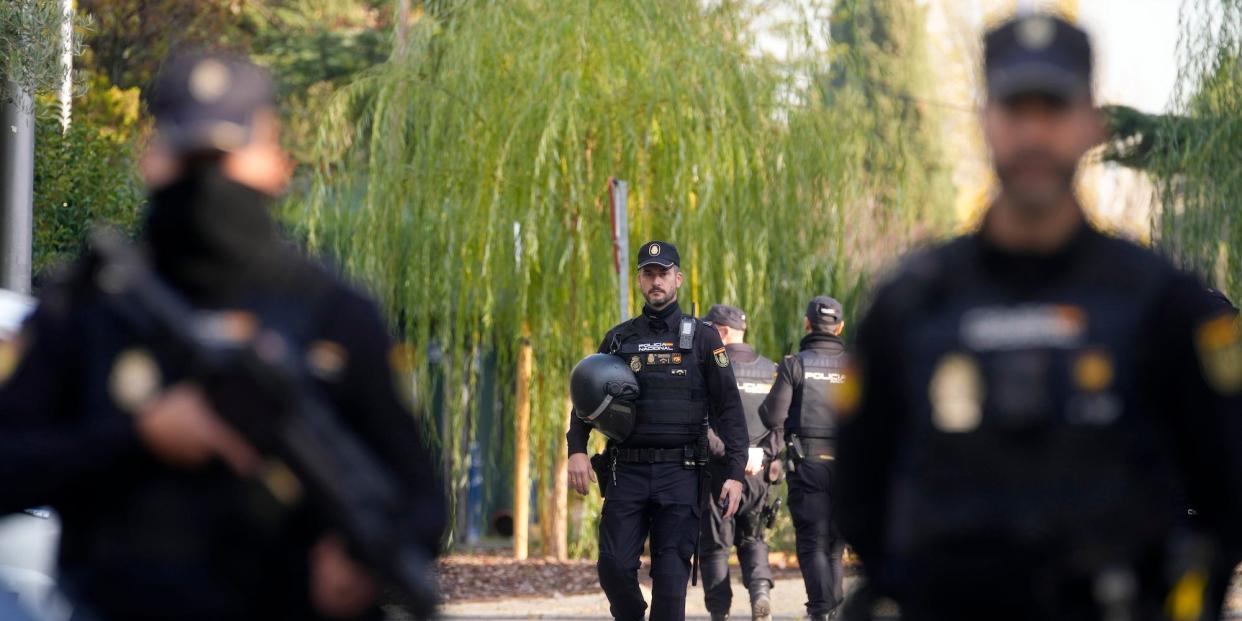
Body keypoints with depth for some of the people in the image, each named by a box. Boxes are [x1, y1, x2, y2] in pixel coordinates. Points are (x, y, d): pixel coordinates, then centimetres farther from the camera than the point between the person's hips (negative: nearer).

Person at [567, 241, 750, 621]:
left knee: (671, 574, -3)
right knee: (614, 565, -5)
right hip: (627, 471, 2)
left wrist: (736, 472, -6)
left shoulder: (702, 339, 5)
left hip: (679, 474, -2)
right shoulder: (618, 339, 12)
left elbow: (728, 408, 2)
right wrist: (576, 449, -5)